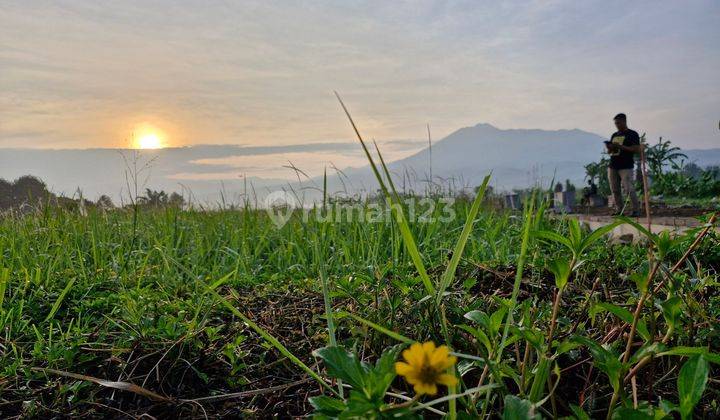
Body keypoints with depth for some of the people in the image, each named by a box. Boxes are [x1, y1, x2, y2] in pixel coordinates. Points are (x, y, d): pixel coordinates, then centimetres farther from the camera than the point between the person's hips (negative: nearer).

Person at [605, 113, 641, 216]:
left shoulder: (632, 134, 2)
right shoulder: (614, 135, 21)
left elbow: (637, 149, -8)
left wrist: (621, 147, -15)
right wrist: (609, 148, 0)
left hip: (626, 167, -6)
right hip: (612, 166, 6)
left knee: (628, 189, -12)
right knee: (615, 190, 4)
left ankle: (636, 210, -4)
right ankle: (619, 210, 10)